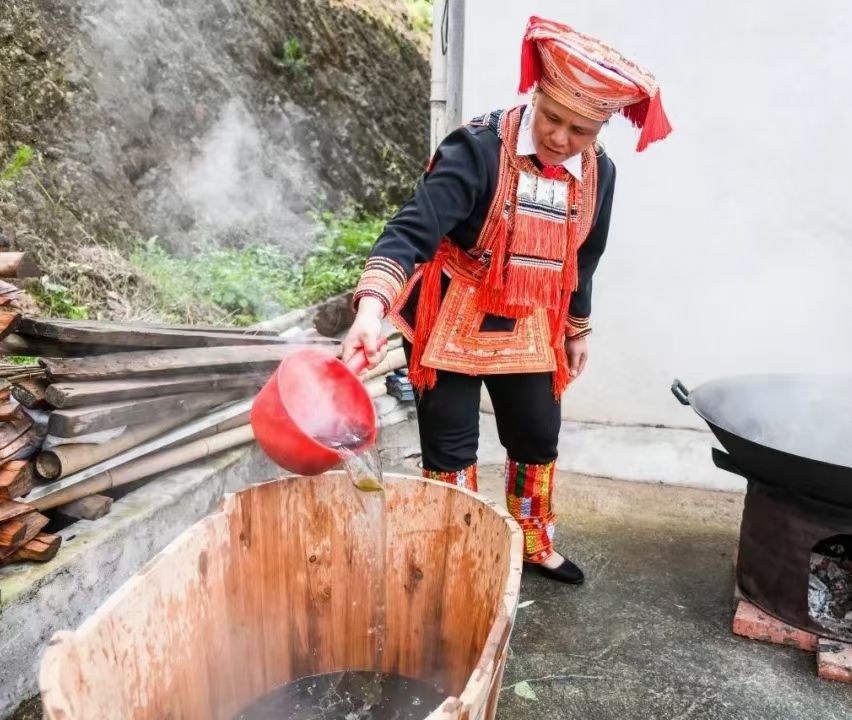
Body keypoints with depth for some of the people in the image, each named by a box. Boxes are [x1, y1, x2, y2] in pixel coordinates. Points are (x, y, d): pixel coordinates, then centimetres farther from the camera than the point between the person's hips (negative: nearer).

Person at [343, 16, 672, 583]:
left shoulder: (599, 174, -2)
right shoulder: (479, 149, -21)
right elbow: (413, 231, -30)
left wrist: (577, 329, 18)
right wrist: (372, 308, -45)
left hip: (528, 330, 6)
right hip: (452, 323, -5)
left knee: (539, 439, 16)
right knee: (450, 450, 4)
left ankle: (535, 545, 42)